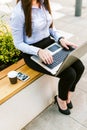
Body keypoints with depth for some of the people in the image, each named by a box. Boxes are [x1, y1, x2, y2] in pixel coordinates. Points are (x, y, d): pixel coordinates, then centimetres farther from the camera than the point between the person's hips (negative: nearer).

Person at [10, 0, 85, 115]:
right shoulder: (19, 12, -20)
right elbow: (18, 44, -15)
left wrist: (61, 39, -6)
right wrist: (39, 51, -29)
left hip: (49, 44, 7)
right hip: (33, 53, -7)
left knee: (79, 67, -8)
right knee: (69, 74, -18)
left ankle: (67, 95, 20)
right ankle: (61, 99, 16)